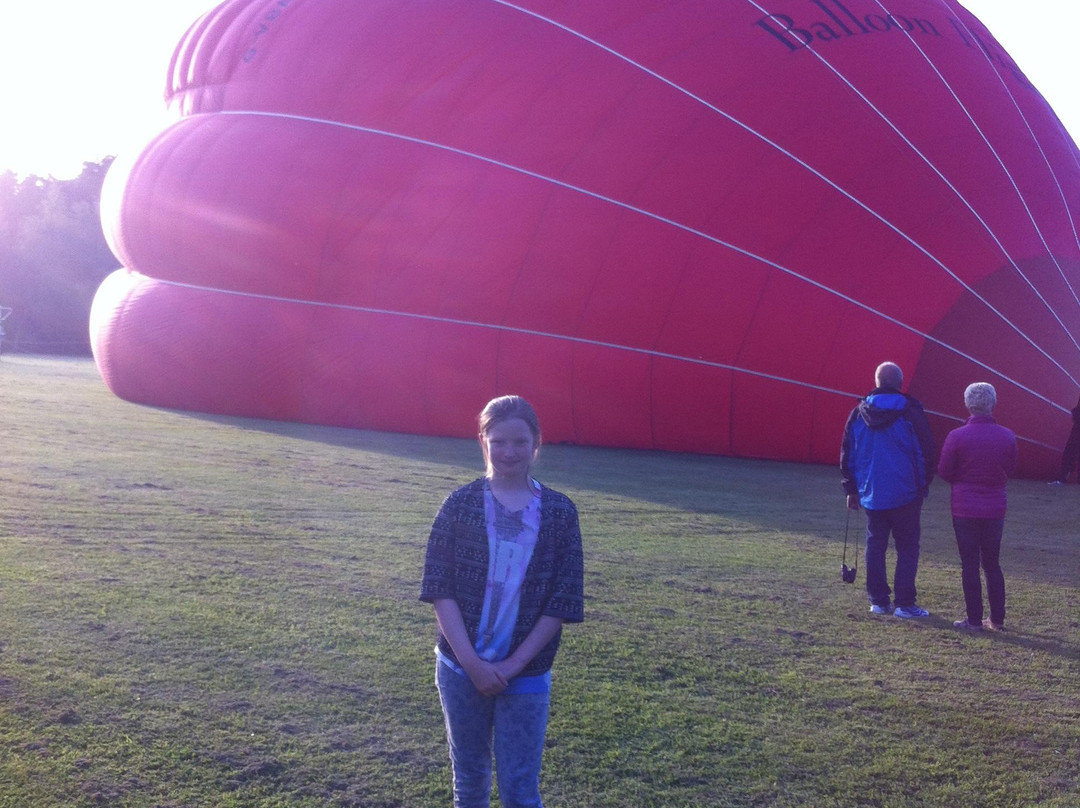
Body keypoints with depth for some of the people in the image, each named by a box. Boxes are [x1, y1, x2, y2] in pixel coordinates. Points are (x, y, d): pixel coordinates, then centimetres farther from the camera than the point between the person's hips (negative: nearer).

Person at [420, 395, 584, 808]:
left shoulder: (559, 511, -4)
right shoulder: (460, 504, -4)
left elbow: (562, 601, -5)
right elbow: (440, 590, -6)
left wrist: (514, 665, -11)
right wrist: (471, 662, -15)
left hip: (526, 675, -1)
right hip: (461, 669, 1)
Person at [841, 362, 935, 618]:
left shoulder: (858, 414, 2)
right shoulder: (911, 413, -8)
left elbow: (847, 454, 7)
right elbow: (925, 453, -5)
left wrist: (851, 489, 14)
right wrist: (923, 487, 7)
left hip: (870, 494, 3)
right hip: (904, 494, -3)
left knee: (875, 545, 11)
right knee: (907, 547, 4)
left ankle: (878, 600, 13)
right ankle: (904, 603, 1)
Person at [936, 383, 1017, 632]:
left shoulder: (957, 436, -14)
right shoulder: (1007, 437, -4)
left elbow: (944, 472, -6)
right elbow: (1010, 471, 8)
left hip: (965, 510, -3)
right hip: (995, 509, 3)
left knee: (969, 564, 4)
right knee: (992, 563, 15)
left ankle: (974, 620, 6)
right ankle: (997, 619, 17)